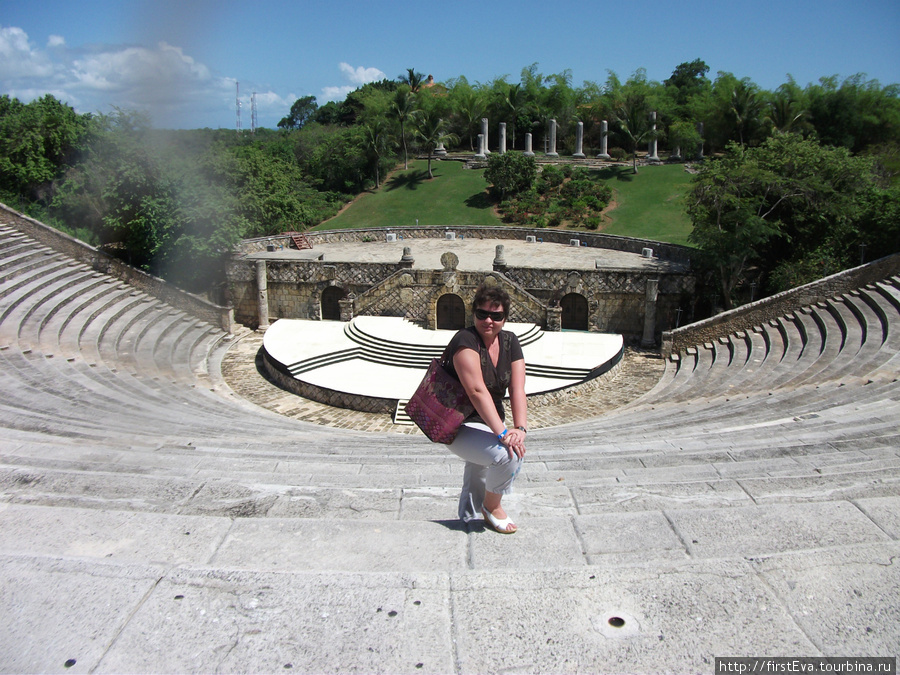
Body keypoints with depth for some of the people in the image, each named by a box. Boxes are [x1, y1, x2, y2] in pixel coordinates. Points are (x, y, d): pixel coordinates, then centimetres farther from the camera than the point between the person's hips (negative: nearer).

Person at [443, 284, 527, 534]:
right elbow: (477, 391, -32)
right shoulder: (465, 340, -22)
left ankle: (469, 516, 46)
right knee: (509, 454, -25)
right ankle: (492, 506, 1)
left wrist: (520, 428, -25)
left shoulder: (510, 342, -1)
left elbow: (517, 389, -10)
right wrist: (502, 433, -38)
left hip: (491, 422, 8)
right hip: (459, 426, -8)